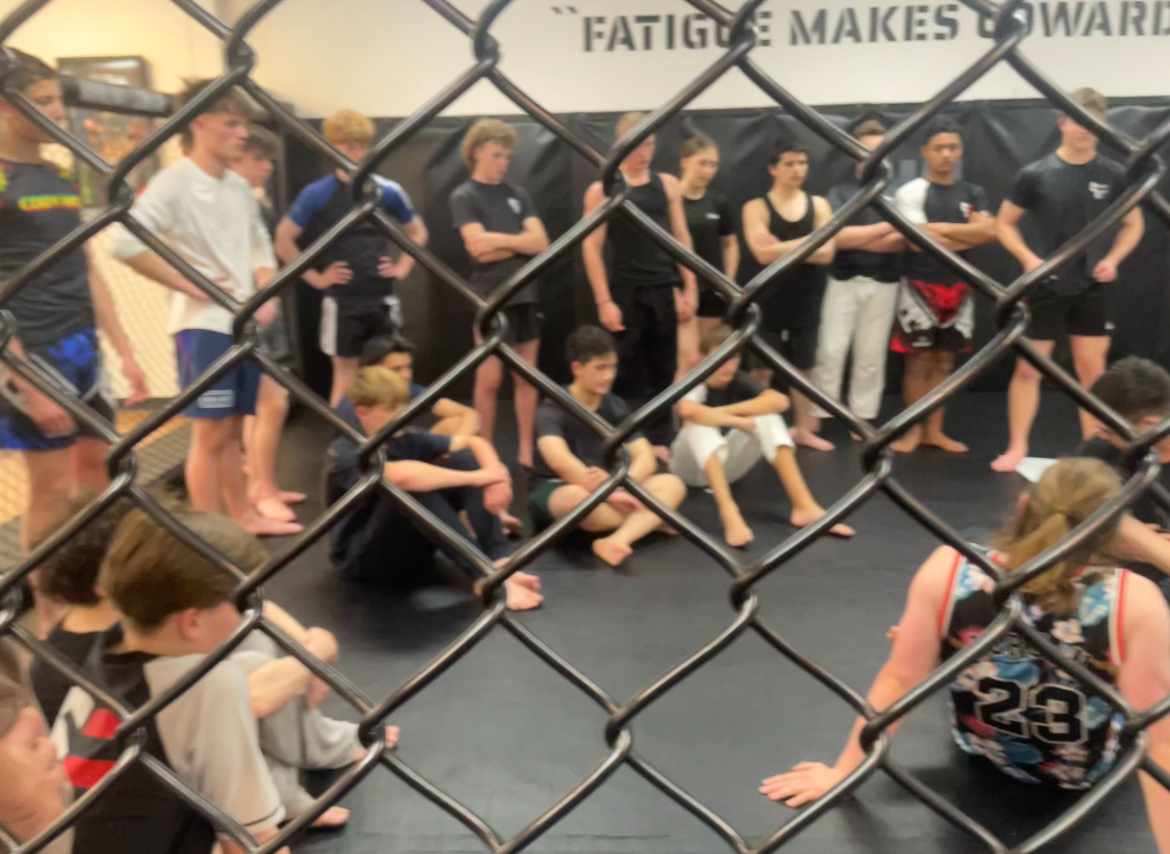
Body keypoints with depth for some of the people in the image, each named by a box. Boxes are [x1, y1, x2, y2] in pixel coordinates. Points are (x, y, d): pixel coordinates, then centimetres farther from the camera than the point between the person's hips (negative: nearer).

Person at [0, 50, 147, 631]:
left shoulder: (61, 178, 12)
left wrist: (124, 351, 12)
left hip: (83, 347, 8)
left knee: (98, 471, 14)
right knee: (52, 489, 0)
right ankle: (50, 617, 16)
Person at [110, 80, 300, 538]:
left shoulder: (240, 187, 11)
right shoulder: (174, 182, -11)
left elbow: (260, 245, 20)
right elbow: (126, 243, -21)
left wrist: (267, 294, 2)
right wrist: (190, 285, -17)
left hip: (244, 323, 7)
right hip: (204, 324, -7)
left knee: (232, 428, 17)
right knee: (211, 432, -2)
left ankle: (244, 516, 29)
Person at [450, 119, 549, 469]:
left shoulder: (517, 194, 11)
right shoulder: (464, 197, -2)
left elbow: (540, 242, 0)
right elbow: (479, 249, -14)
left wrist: (499, 239, -10)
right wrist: (519, 242, -5)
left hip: (526, 295, 4)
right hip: (491, 299, -4)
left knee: (527, 377, 7)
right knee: (489, 380, 1)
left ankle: (527, 452, 16)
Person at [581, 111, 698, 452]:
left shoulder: (668, 185, 8)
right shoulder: (602, 190, -2)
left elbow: (682, 238, 10)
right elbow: (591, 247, -6)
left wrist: (689, 287, 3)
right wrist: (603, 300, -12)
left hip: (664, 291, 3)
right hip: (625, 292, -3)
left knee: (663, 371, 6)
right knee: (627, 372, 3)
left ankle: (658, 440, 15)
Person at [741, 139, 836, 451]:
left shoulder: (819, 205, 5)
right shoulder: (756, 207, -3)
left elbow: (826, 254, -7)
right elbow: (763, 254, -18)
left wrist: (781, 249, -14)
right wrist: (807, 241, -12)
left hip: (807, 301, 3)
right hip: (770, 301, -3)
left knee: (804, 367, 12)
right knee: (762, 369, 3)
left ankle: (804, 429, 23)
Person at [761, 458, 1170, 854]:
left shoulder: (950, 568, -25)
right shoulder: (1133, 601, -29)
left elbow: (897, 680, -17)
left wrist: (842, 772, -5)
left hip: (979, 746, 2)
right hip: (1083, 772, -1)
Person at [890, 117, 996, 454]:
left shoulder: (973, 194, 11)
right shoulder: (910, 192, -4)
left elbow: (989, 232, -5)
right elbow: (918, 241, -15)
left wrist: (941, 228, -11)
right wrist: (967, 235, -6)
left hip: (959, 288, 5)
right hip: (920, 287, -4)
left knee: (944, 360, 9)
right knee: (919, 360, -1)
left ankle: (934, 430, 17)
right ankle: (914, 429, 10)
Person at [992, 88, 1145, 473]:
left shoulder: (1115, 176, 0)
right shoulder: (1035, 174, -7)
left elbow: (1134, 225, 11)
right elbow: (1004, 224, 1)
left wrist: (1113, 258, -7)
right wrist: (1028, 258, -14)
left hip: (1091, 288, 2)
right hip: (1044, 287, -2)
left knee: (1092, 371, 7)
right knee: (1028, 368, 1)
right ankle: (1017, 447, 11)